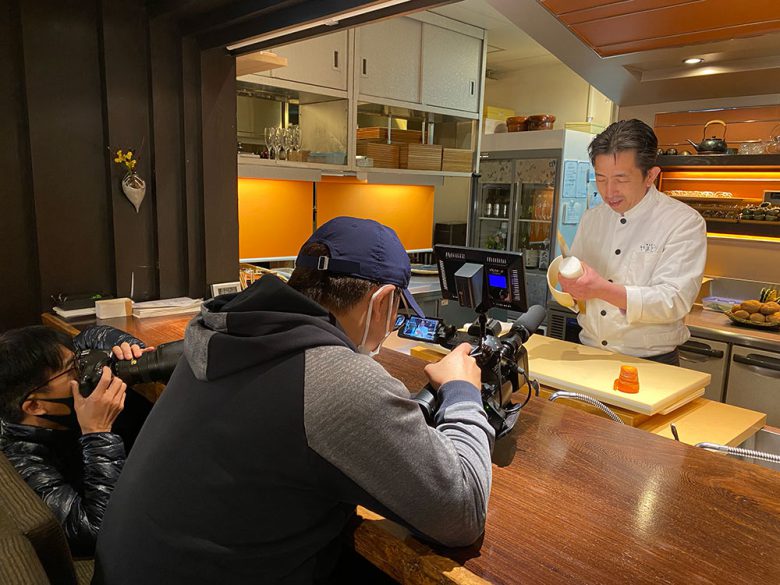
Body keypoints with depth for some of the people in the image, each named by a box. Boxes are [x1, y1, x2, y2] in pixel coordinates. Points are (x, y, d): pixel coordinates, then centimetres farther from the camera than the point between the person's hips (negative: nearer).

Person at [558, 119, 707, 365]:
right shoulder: (591, 218, 11)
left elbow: (674, 302, -15)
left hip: (652, 363, -4)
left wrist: (602, 289, -27)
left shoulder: (685, 222, -4)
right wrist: (570, 287, -10)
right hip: (588, 356, 4)